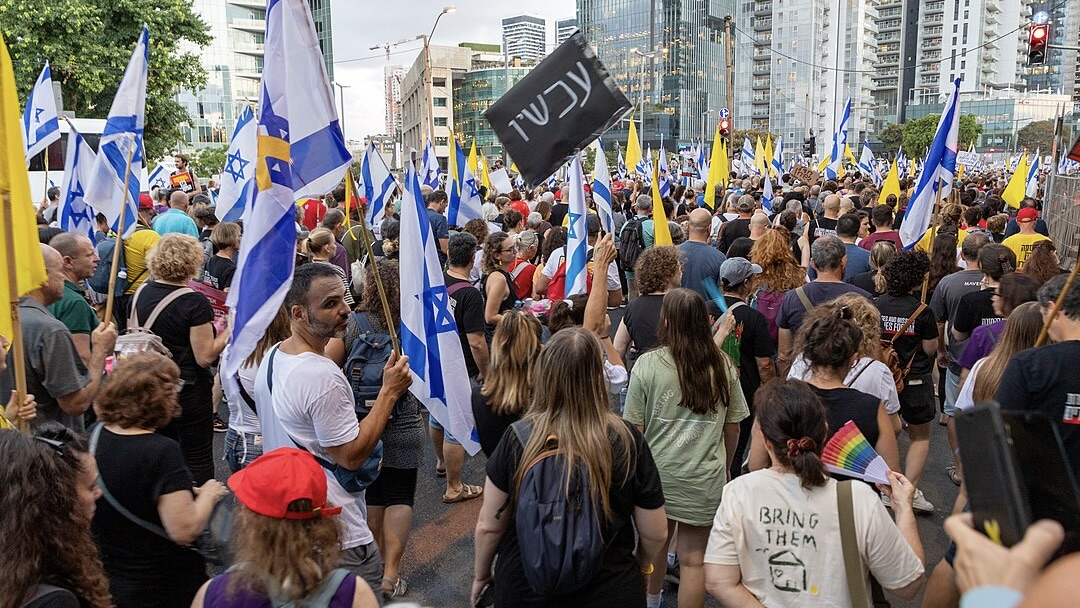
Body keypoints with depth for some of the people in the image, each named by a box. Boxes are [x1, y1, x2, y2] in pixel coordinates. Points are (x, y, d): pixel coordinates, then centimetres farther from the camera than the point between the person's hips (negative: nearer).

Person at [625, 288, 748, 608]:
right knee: (693, 558, 7)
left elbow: (634, 428, -6)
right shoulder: (723, 365, -4)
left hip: (656, 473, 1)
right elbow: (733, 427, 5)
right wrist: (725, 468, 21)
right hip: (704, 478, 0)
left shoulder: (647, 364, -10)